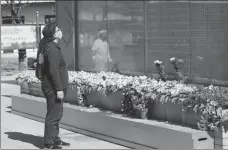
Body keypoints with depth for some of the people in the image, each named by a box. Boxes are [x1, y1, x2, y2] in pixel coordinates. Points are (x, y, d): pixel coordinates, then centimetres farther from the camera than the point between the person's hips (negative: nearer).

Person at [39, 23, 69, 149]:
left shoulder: (51, 47, 14)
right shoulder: (52, 49, -18)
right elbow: (53, 70, -23)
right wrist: (59, 89, -23)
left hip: (54, 88, 10)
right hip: (53, 88, -10)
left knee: (56, 114, 18)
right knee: (53, 115, -5)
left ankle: (55, 139, 28)